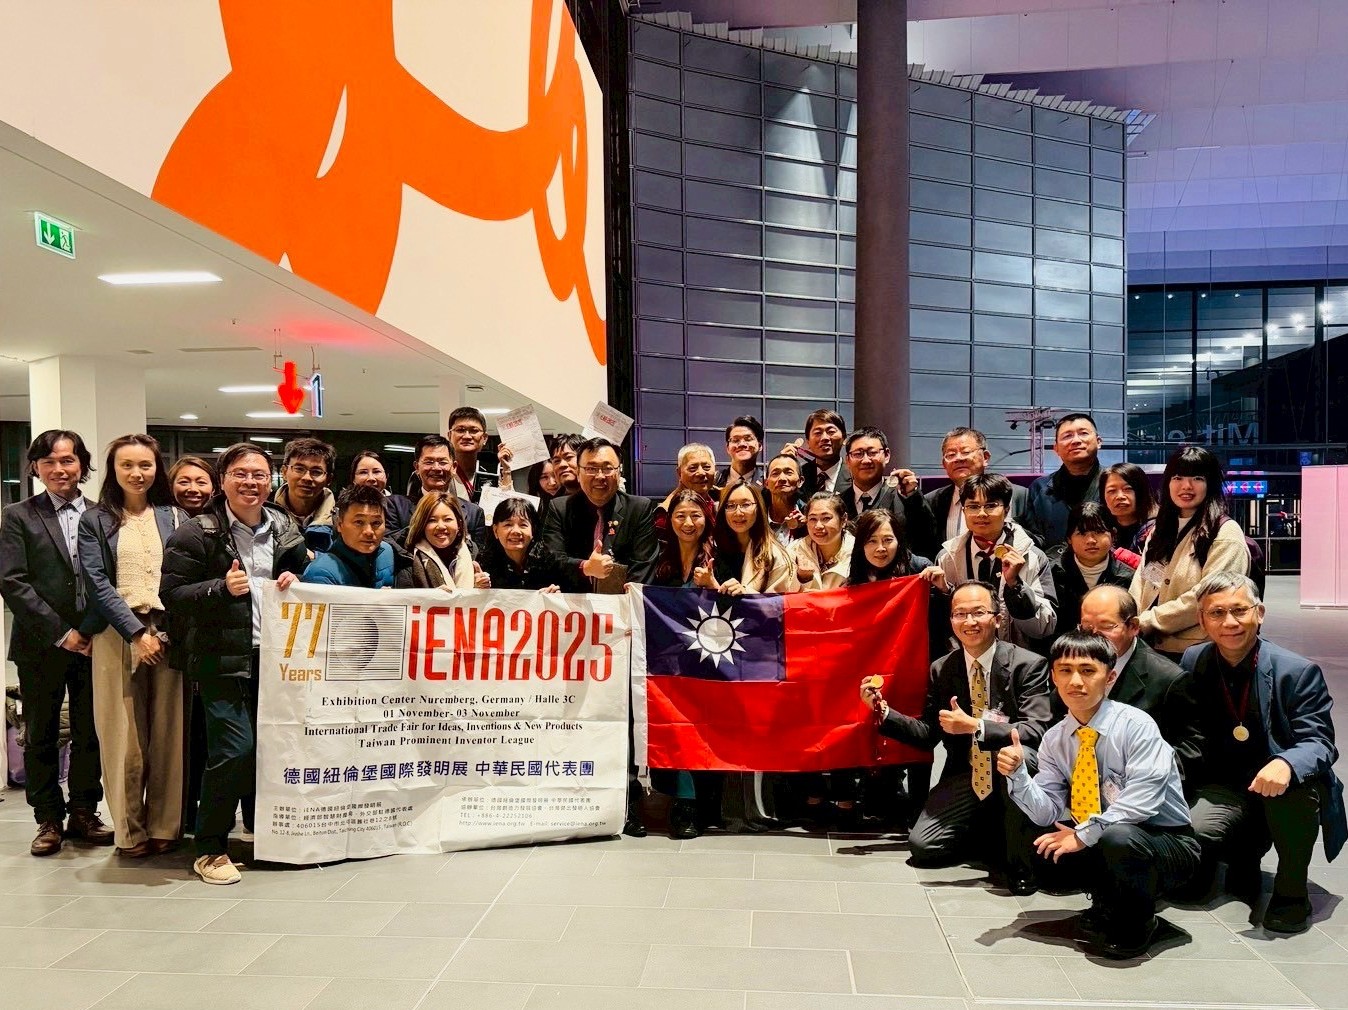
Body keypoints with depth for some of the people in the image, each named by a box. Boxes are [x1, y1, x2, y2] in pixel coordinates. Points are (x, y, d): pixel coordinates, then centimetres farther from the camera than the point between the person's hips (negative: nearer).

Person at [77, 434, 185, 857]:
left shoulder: (174, 518, 11)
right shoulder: (95, 520, 6)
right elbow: (96, 583, -3)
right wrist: (136, 632, -12)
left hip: (168, 633, 1)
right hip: (117, 635, -1)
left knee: (168, 734, 3)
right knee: (124, 737, 2)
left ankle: (164, 826, 13)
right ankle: (129, 831, 12)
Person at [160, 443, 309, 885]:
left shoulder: (285, 528, 11)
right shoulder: (196, 533, -4)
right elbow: (172, 595, -8)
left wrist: (295, 583, 2)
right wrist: (223, 589, -21)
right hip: (224, 660, -5)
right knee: (233, 751, -11)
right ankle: (209, 849, 7)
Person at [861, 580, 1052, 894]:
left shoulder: (1029, 665, -10)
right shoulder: (941, 669, 2)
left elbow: (1035, 732, -21)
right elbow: (928, 734, 7)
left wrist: (975, 726, -32)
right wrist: (883, 711, -9)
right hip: (965, 777, 4)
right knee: (922, 845, -14)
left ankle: (1020, 862, -16)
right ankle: (990, 830, 18)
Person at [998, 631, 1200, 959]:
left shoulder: (1136, 725, -18)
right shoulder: (1054, 740, -1)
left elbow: (1142, 800, -26)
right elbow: (1046, 813, -6)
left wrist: (1084, 835, -25)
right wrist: (1017, 774, -23)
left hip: (1167, 842, -6)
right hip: (1101, 842, 6)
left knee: (1117, 838, -37)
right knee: (1040, 849, -15)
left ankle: (1134, 927, -7)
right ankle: (1109, 903, 8)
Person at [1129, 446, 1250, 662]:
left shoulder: (1226, 535, -8)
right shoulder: (1159, 530, 14)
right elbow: (1139, 590, 7)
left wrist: (1145, 623, -16)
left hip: (1196, 653, -6)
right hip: (1152, 649, 6)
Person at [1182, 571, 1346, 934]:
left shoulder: (1297, 671, -12)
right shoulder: (1192, 663, -3)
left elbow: (1318, 742, -19)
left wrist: (1285, 764, -41)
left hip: (1287, 792, -2)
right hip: (1225, 791, 2)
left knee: (1293, 784, -37)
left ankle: (1291, 892, -10)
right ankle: (1243, 857, 11)